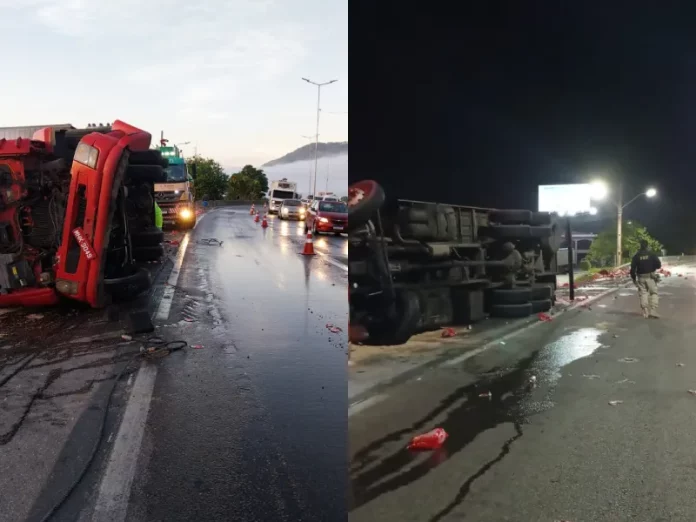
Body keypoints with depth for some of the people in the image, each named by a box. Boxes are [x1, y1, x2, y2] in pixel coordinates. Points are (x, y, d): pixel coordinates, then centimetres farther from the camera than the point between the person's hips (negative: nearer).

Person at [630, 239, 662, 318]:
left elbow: (633, 268, -1)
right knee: (654, 293, 7)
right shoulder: (651, 254, -3)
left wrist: (634, 278, 9)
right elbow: (659, 265, -5)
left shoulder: (636, 256, 1)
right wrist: (653, 267, 16)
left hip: (641, 278, 2)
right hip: (651, 277, -2)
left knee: (643, 294, 8)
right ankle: (653, 312, -4)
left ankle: (645, 313, 4)